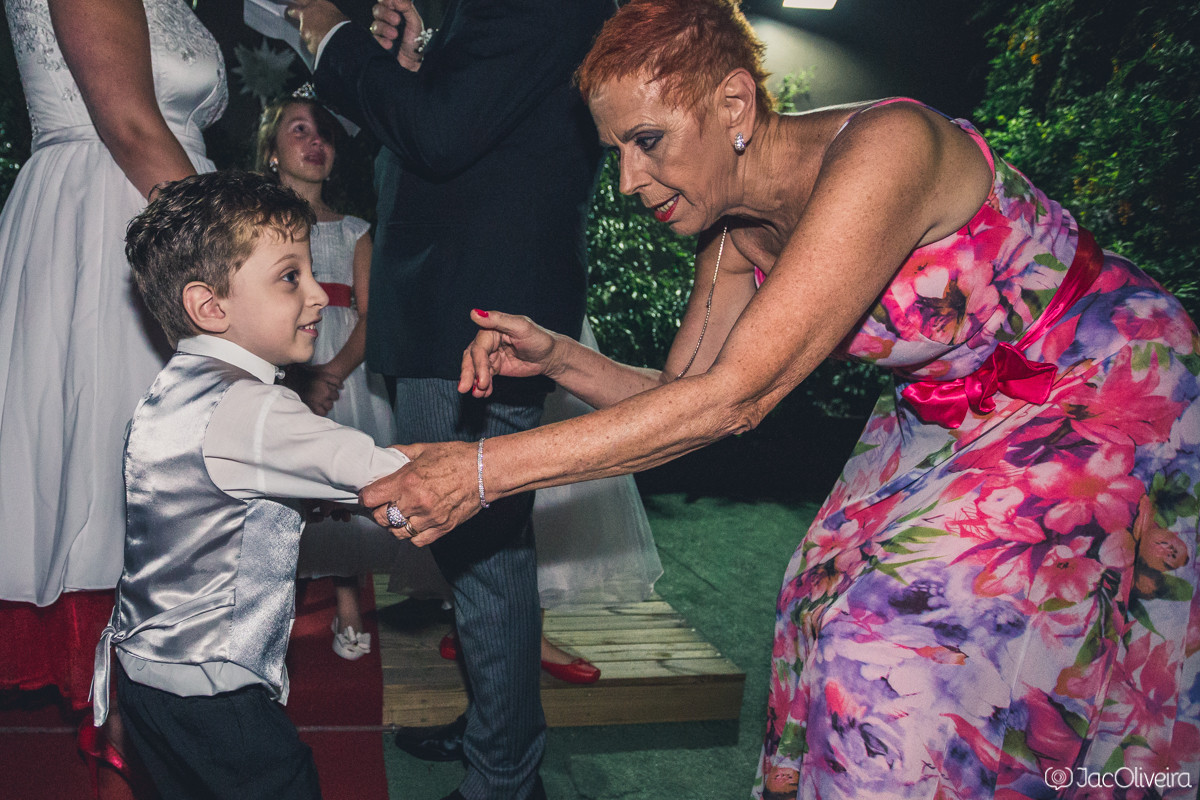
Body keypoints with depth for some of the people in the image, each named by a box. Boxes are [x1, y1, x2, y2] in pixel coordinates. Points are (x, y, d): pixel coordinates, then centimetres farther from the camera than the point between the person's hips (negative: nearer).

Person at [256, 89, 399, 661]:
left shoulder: (352, 232, 11)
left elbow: (371, 314, 1)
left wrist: (333, 371, -16)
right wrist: (297, 376, -17)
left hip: (344, 370, 1)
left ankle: (347, 604, 11)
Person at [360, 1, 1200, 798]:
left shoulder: (882, 147, -32)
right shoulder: (735, 233, -8)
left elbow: (736, 396, -36)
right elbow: (679, 394, 1)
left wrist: (486, 470, -35)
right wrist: (557, 356, -18)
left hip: (1103, 393, -7)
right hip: (950, 416, 7)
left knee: (904, 639, -13)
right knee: (836, 601, 2)